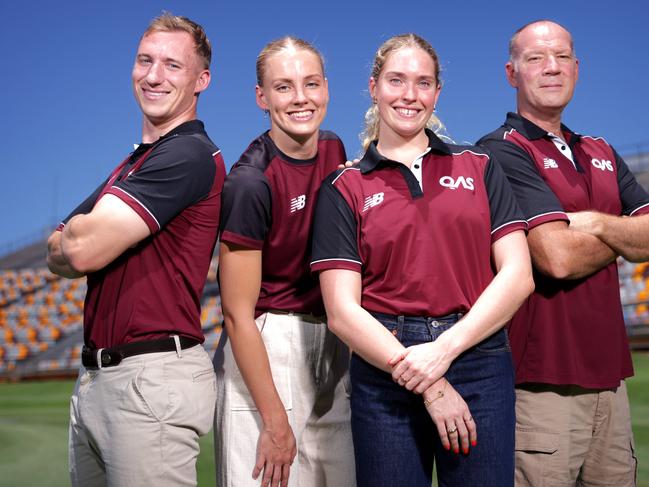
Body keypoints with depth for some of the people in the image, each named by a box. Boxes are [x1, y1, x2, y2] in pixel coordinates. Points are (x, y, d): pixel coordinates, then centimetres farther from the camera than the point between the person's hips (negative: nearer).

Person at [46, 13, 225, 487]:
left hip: (154, 377, -9)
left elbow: (82, 250, -19)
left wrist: (71, 236, 3)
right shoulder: (132, 164, 18)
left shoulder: (189, 154, -13)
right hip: (95, 377, 9)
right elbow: (59, 257, 10)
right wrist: (95, 237, -9)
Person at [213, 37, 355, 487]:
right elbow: (238, 314, -15)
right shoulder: (250, 182, -15)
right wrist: (275, 422, -15)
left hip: (332, 348, 6)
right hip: (264, 352, -6)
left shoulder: (335, 152, 5)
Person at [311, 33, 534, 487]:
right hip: (383, 370, -1)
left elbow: (518, 275, 2)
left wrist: (445, 348, -10)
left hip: (479, 362, 1)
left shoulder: (479, 166, 10)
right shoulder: (344, 189, 5)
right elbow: (342, 311, -2)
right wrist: (426, 384, -10)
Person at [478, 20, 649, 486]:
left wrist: (598, 224, -10)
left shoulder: (601, 153, 17)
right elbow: (558, 257, -17)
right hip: (542, 379, -7)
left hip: (608, 373, 7)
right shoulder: (501, 151, -7)